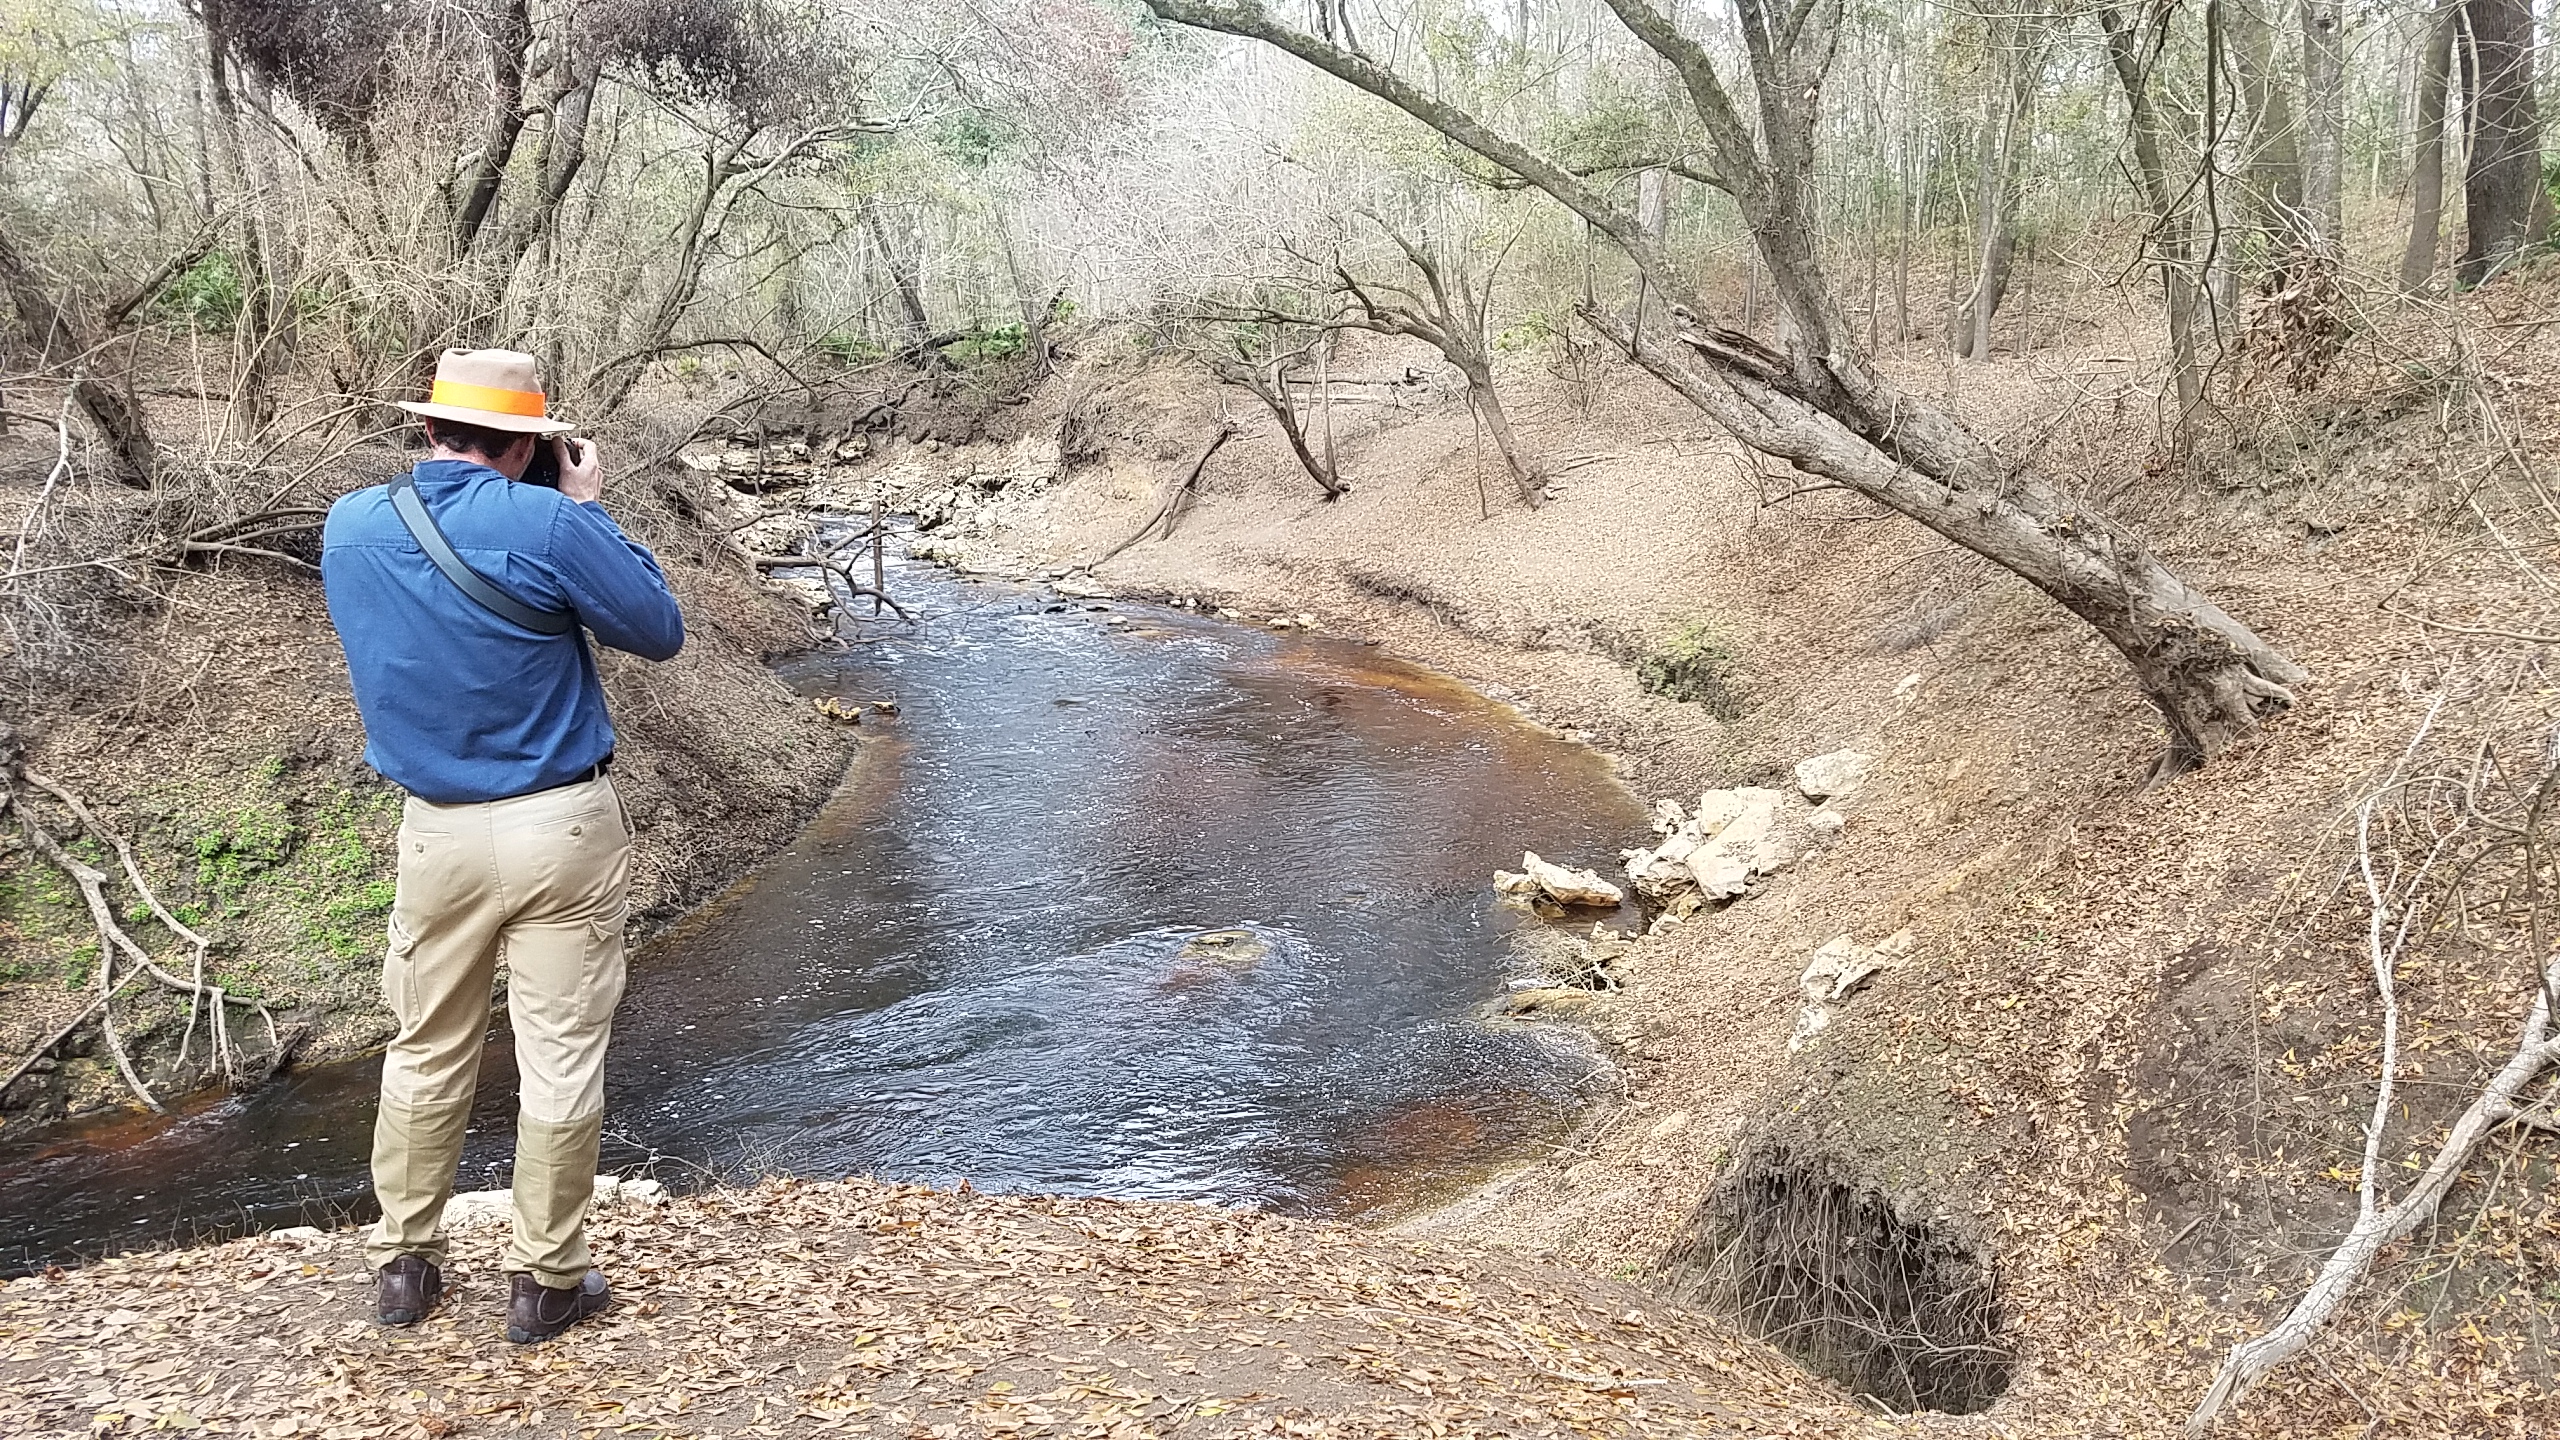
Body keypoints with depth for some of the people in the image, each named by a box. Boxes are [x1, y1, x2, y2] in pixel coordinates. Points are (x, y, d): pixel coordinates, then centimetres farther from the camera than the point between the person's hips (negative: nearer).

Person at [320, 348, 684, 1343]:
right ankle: (544, 1281, 17)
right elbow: (660, 633, -6)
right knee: (561, 1059, 7)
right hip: (563, 831, -4)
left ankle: (404, 1264, 30)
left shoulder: (349, 527, -1)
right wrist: (589, 510, 1)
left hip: (438, 831, 5)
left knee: (425, 1053, 19)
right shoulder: (547, 525, -17)